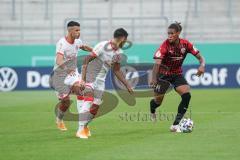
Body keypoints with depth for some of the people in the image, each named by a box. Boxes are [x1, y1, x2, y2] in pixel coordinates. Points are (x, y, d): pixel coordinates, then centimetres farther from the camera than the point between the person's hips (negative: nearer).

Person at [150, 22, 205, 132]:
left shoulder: (185, 44, -12)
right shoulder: (165, 45, -23)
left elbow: (200, 57, -6)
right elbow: (157, 63, -32)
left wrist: (202, 65, -29)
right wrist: (154, 79, -48)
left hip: (177, 74, 3)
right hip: (163, 74, -3)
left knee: (186, 95, -20)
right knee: (158, 101, 1)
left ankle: (175, 125, -13)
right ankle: (152, 109, 44)